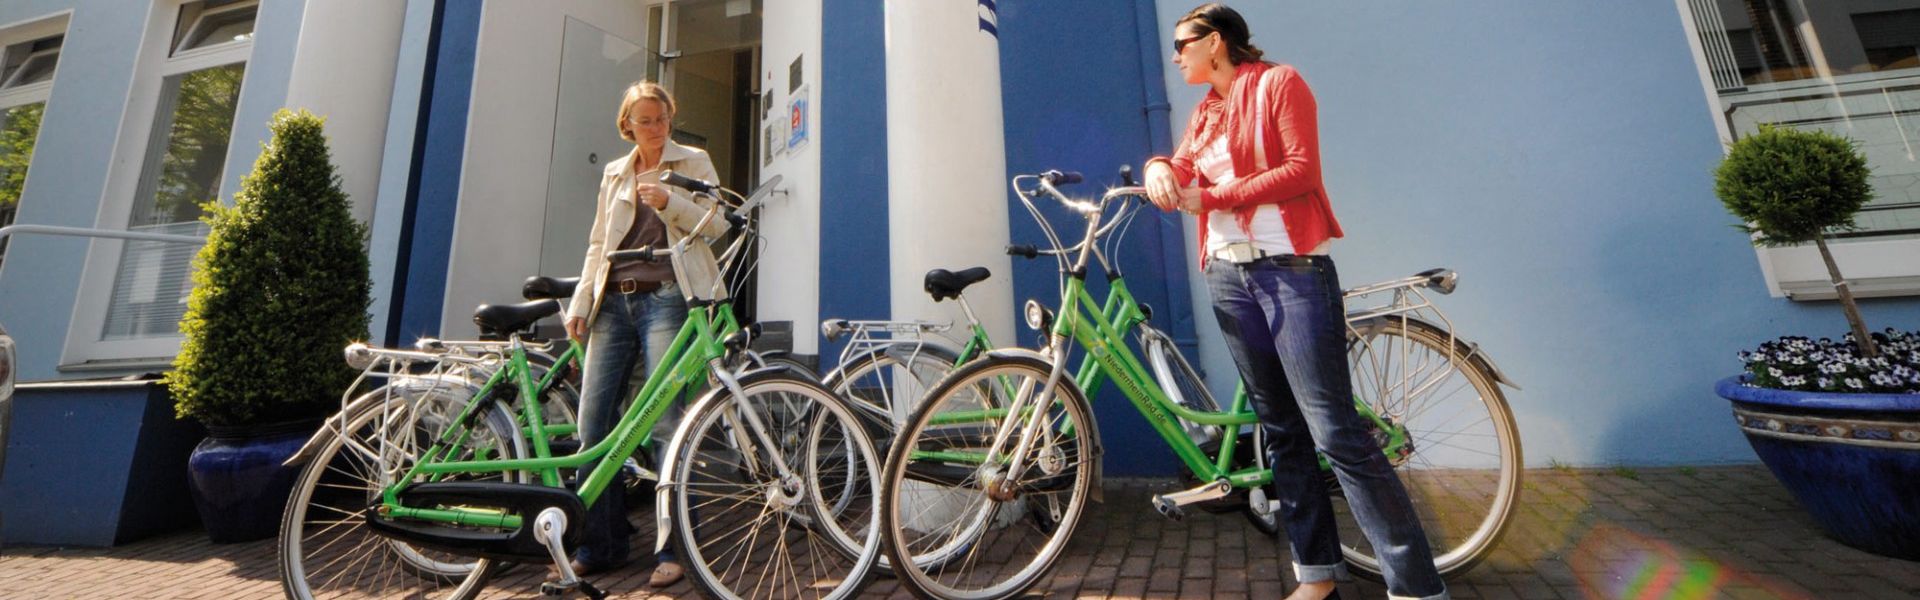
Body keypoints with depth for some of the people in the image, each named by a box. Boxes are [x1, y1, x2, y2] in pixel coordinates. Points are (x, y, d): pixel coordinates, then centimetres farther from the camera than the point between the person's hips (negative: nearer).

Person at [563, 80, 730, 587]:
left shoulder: (693, 162, 11)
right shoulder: (614, 174, 23)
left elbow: (717, 224, 0)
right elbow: (598, 245, 21)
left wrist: (669, 200, -15)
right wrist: (579, 303, 11)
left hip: (665, 298, -5)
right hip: (614, 303, 5)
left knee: (667, 423, -11)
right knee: (593, 424, 1)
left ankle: (674, 549, -3)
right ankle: (599, 545, 14)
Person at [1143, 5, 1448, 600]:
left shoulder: (1277, 83, 0)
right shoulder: (1205, 111, 20)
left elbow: (1302, 170, -11)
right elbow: (1181, 167, 13)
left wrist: (1211, 197, -13)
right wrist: (1159, 168, -10)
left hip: (1292, 270, -6)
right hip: (1230, 277, 6)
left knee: (1335, 432, -10)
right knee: (1281, 430, 9)